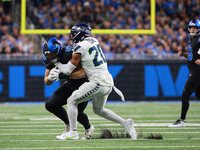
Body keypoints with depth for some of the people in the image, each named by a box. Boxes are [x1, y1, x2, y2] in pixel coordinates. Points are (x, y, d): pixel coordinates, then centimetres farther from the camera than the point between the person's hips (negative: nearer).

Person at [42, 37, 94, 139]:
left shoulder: (70, 53, -31)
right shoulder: (50, 60, -9)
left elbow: (83, 72, -38)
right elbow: (47, 82, -4)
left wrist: (63, 75, -43)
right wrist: (50, 78, -29)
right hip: (71, 84, 7)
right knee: (50, 105, -5)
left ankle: (88, 129, 16)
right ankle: (69, 125, 19)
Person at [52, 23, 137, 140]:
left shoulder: (80, 46, -10)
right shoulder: (94, 41, 13)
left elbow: (68, 70, -7)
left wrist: (56, 63, 8)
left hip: (98, 82, -9)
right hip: (108, 82, 9)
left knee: (72, 101, -1)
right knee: (99, 110, 26)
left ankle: (73, 132, -4)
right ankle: (124, 122, 17)